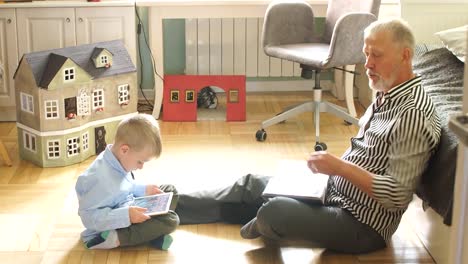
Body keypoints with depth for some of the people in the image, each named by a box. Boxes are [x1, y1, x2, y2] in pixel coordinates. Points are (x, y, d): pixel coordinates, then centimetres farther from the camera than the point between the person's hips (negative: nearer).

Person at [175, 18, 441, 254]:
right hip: (335, 189, 10)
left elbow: (398, 195, -28)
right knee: (251, 185, 10)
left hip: (362, 226, -10)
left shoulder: (413, 115, -24)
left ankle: (263, 228, 8)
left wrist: (341, 167, -26)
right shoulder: (387, 96, 7)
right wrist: (329, 165, 5)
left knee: (273, 213, -28)